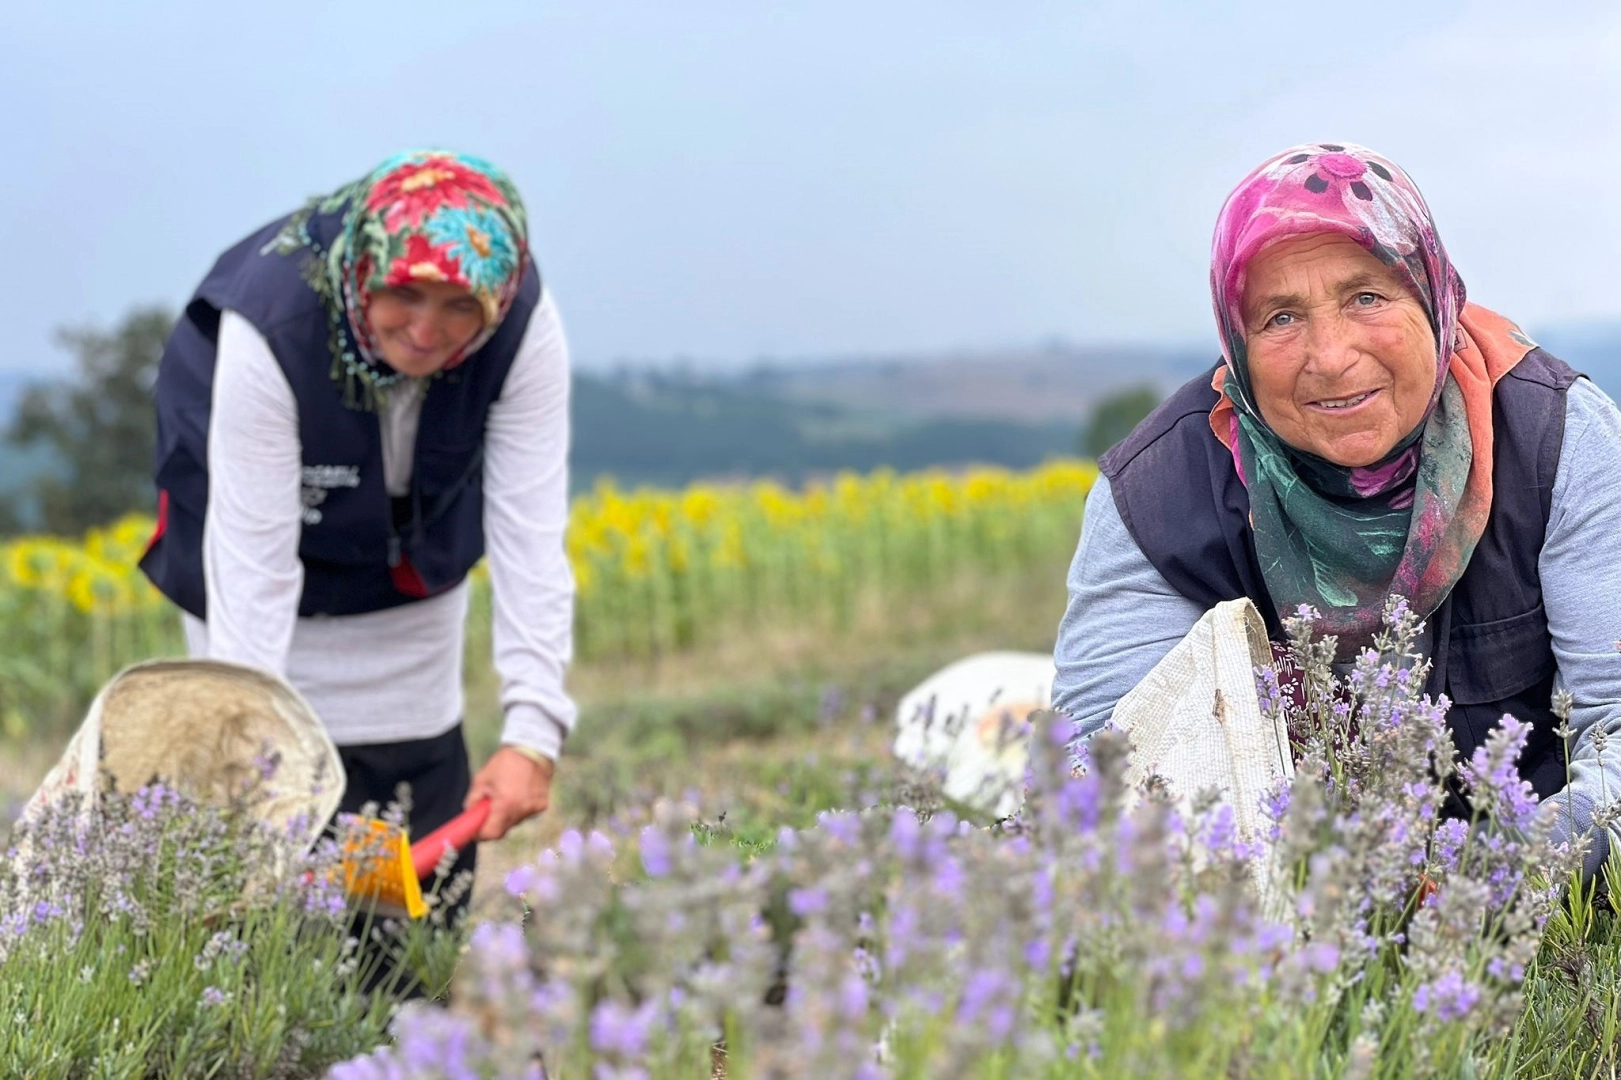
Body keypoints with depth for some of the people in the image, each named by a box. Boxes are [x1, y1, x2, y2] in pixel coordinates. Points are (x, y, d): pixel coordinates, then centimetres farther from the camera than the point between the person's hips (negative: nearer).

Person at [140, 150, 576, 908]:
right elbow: (252, 558, -34)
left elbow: (529, 533, -29)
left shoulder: (525, 330, -29)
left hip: (417, 583, 3)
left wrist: (532, 731, -38)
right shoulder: (269, 327, -36)